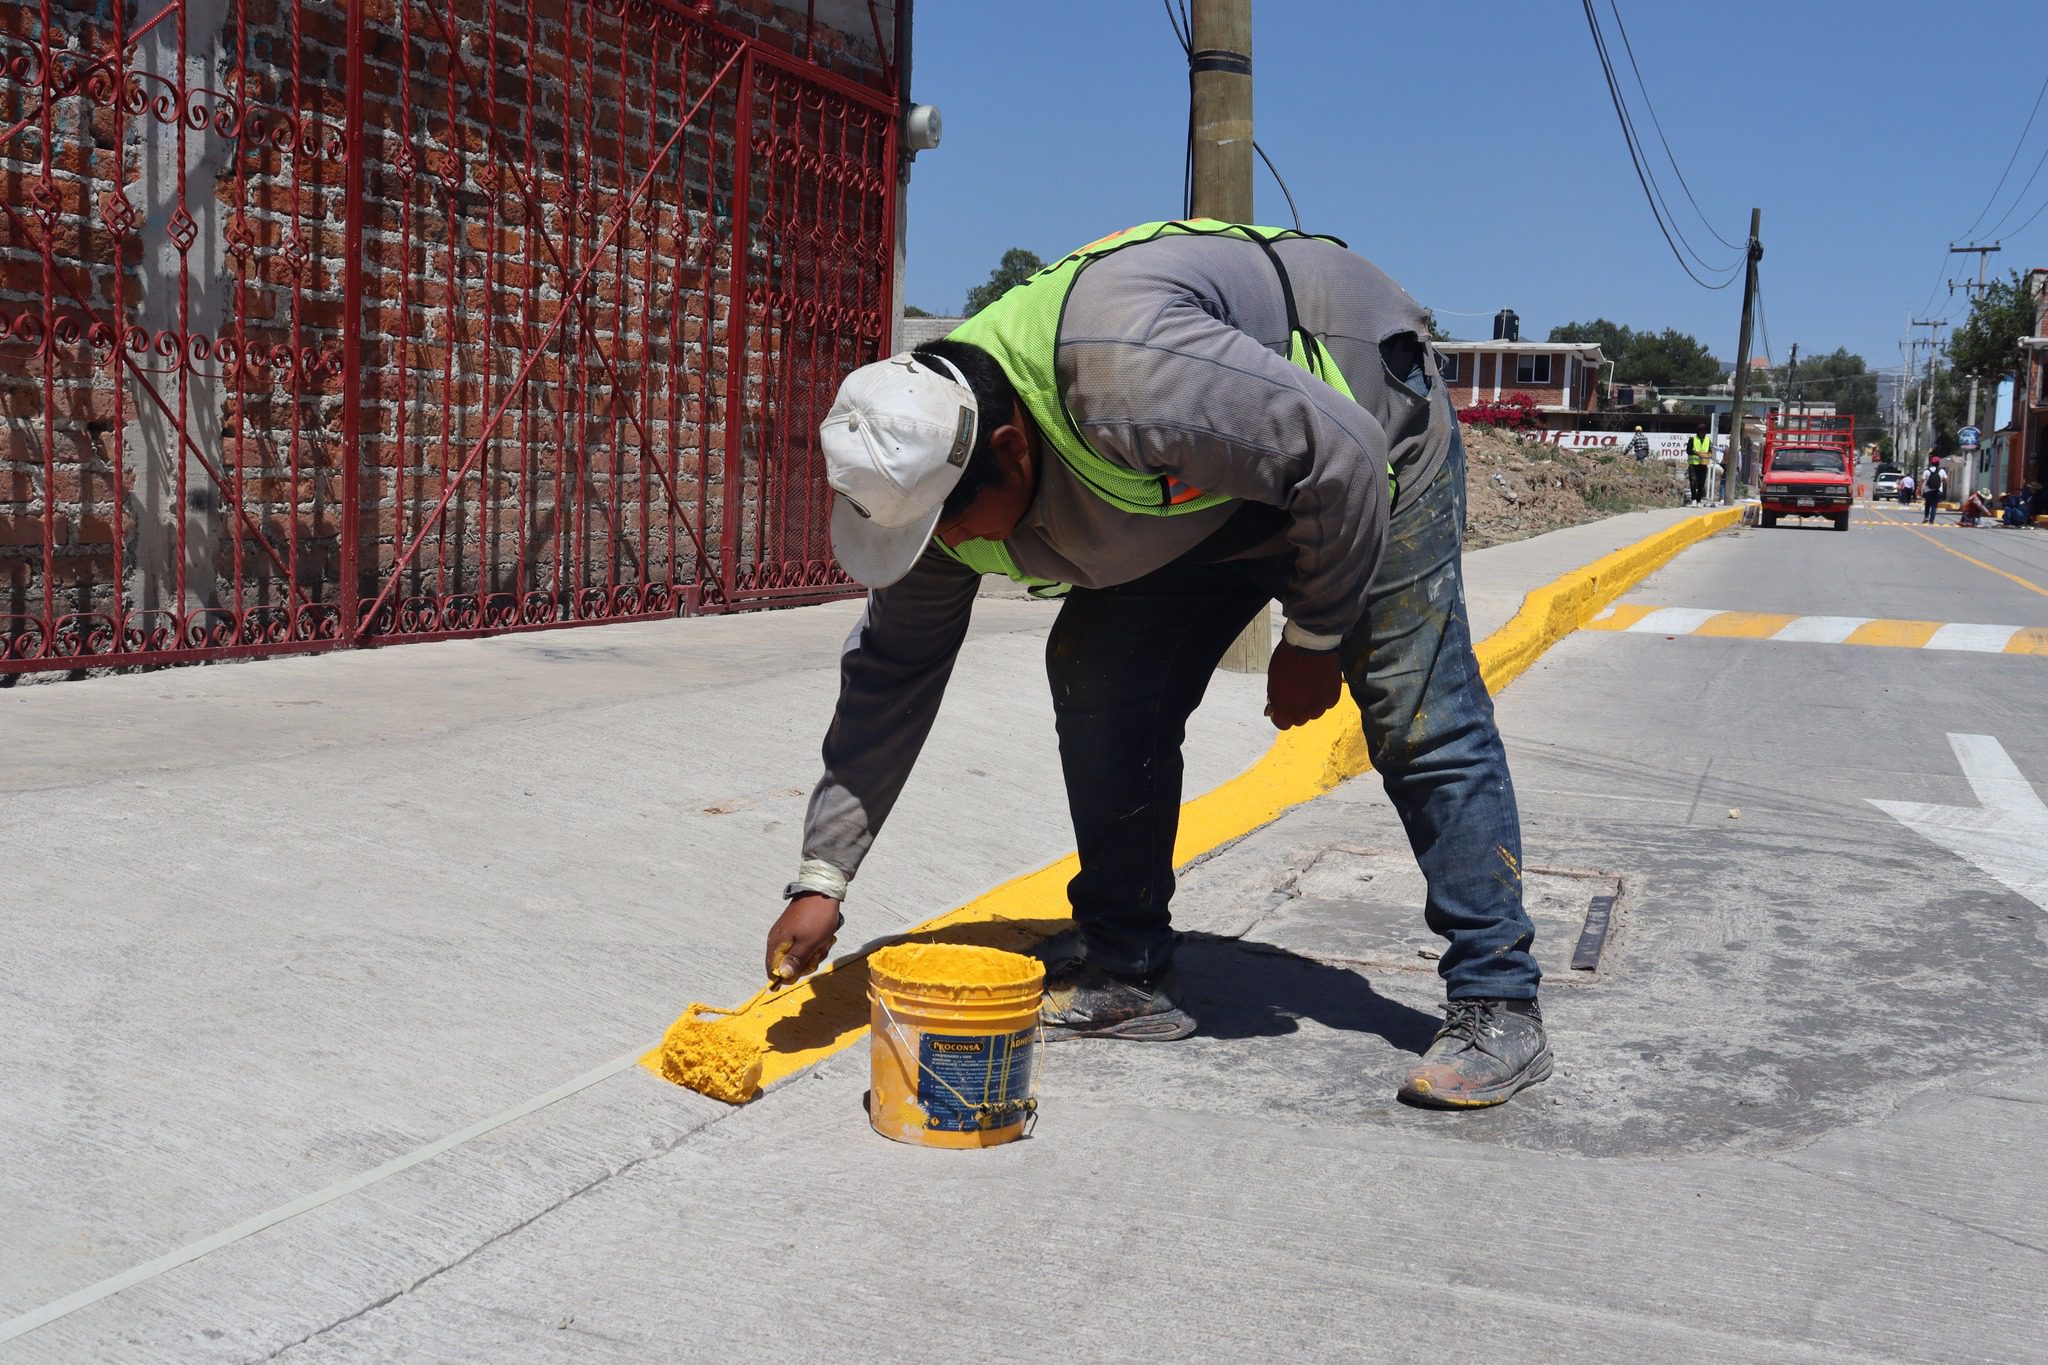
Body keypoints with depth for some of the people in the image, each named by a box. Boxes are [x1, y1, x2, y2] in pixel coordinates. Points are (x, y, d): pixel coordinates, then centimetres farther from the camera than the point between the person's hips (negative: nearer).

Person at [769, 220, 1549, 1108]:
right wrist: (822, 877, -10)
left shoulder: (1127, 376, -43)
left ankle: (1498, 1010, -5)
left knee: (1418, 716, -14)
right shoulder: (928, 468, -17)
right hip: (1200, 486, 7)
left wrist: (1314, 638, -20)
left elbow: (1341, 456, -32)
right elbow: (890, 676, -9)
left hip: (1371, 412, -6)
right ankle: (1127, 977, 4)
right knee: (1099, 683, -6)